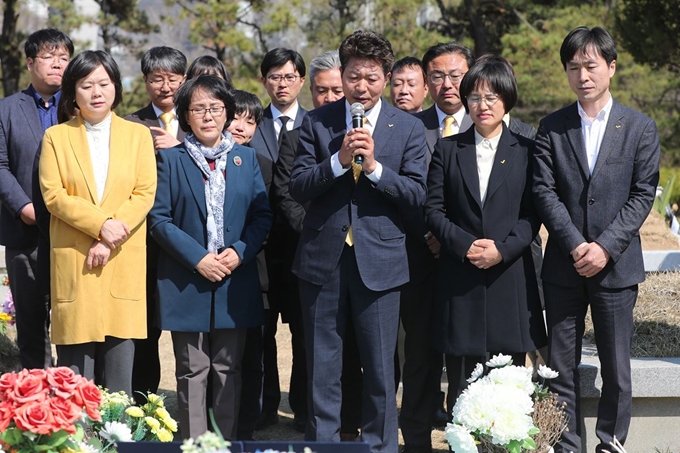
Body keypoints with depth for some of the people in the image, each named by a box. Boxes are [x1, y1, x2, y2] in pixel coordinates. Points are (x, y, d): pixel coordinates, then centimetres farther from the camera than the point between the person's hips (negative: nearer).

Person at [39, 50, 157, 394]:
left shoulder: (138, 135, 9)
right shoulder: (56, 137, 7)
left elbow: (145, 194, 1)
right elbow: (53, 194, -3)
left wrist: (109, 242, -11)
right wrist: (101, 224, -16)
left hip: (124, 263, 1)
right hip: (73, 263, -1)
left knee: (120, 365, 1)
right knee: (75, 368, -2)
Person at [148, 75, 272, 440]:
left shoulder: (246, 158, 9)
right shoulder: (170, 159, 1)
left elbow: (263, 214, 6)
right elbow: (159, 218, -4)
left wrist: (240, 252, -11)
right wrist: (197, 258, -13)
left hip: (236, 282, 2)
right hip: (187, 282, -2)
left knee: (228, 370, 7)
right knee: (192, 371, 1)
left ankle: (228, 442, 14)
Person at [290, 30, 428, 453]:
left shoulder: (409, 128, 3)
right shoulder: (317, 122, 4)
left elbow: (416, 194, -4)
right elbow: (298, 187, -3)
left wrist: (374, 166, -18)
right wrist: (339, 160, -18)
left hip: (379, 259, -1)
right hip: (323, 258, 1)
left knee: (381, 369, 5)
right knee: (322, 368, 8)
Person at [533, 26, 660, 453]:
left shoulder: (641, 127, 2)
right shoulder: (552, 128, 5)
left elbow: (643, 194, -3)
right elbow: (544, 192, -2)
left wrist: (606, 247, -13)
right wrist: (576, 246, -14)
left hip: (616, 266, -1)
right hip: (563, 266, 1)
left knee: (616, 370, 4)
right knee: (562, 368, 5)